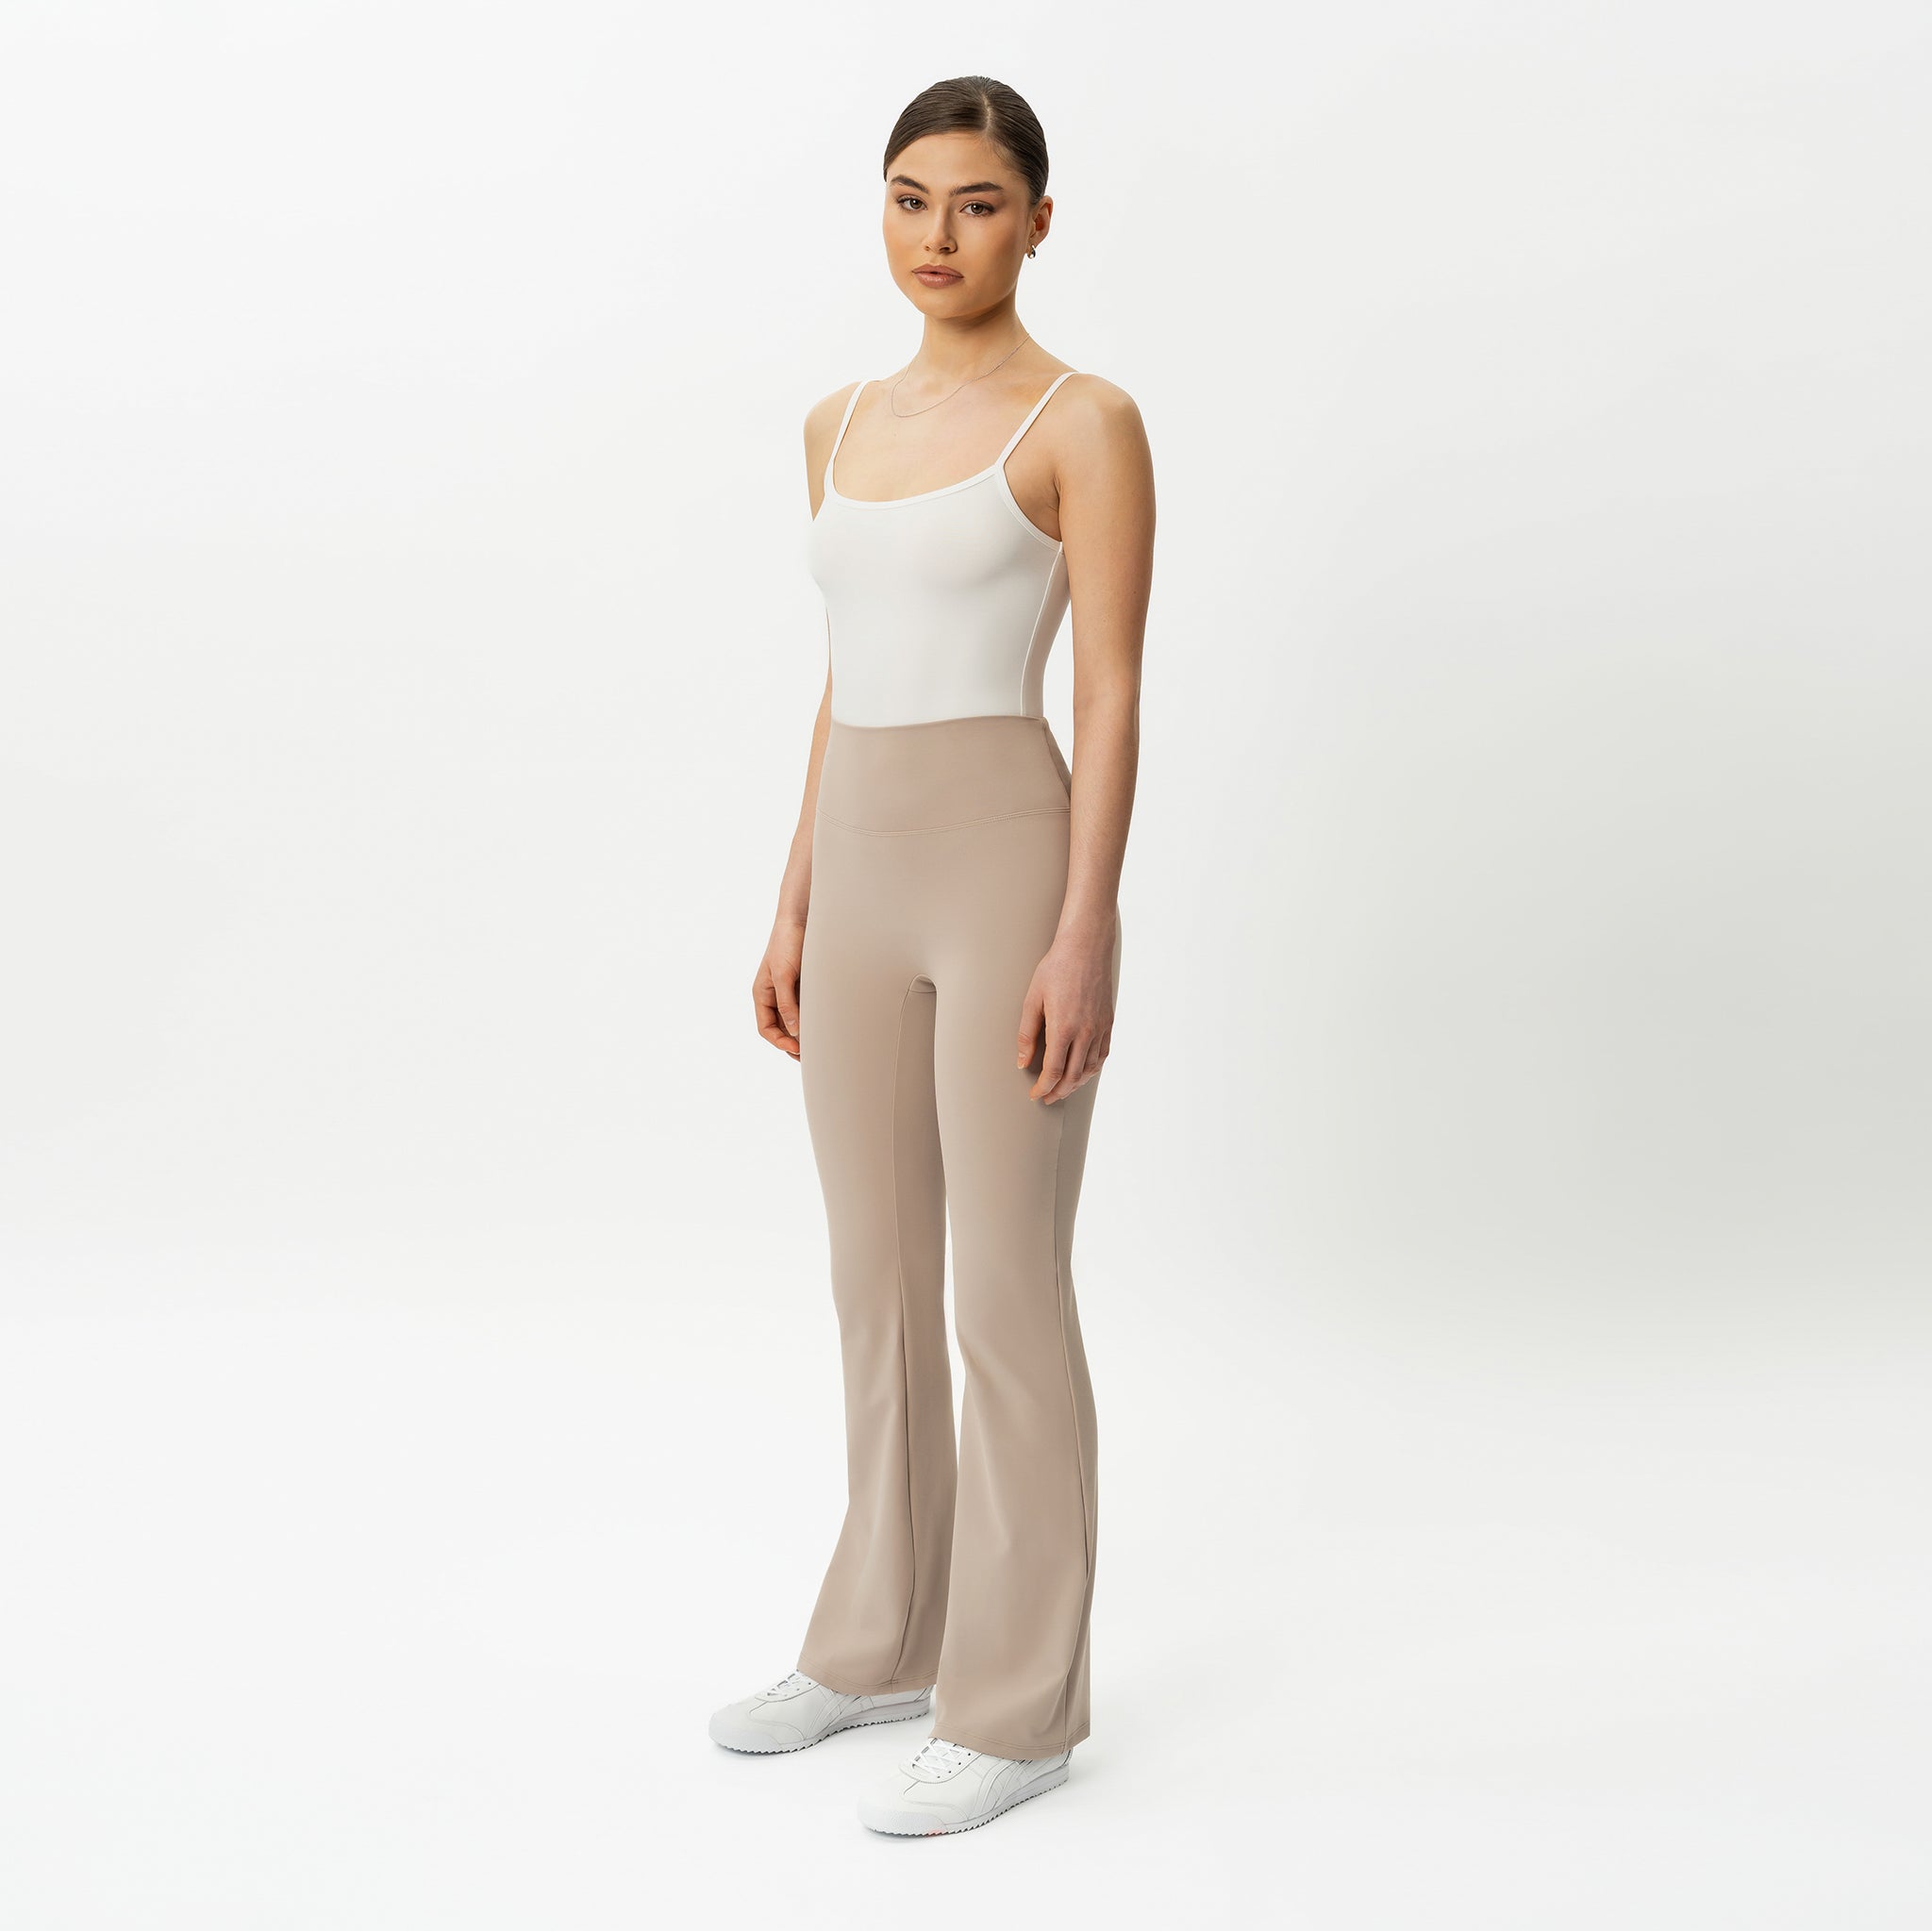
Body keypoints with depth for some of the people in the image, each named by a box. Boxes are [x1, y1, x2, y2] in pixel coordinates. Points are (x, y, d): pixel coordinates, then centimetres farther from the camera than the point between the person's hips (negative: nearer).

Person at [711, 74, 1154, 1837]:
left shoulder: (1086, 422, -6)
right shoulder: (844, 425, 14)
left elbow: (1111, 696, -11)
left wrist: (1084, 936, -18)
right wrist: (795, 907, 14)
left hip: (1010, 867, -7)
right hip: (864, 877, 7)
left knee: (1006, 1300, 0)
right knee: (879, 1287, 14)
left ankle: (1016, 1706, 13)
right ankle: (887, 1645, 30)